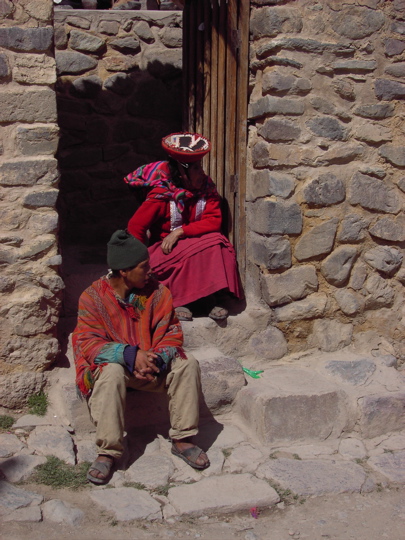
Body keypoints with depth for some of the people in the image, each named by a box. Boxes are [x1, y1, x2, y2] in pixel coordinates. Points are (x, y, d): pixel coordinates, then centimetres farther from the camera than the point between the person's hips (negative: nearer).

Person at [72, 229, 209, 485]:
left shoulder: (157, 291, -4)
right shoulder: (93, 297, -11)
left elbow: (171, 332, -4)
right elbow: (86, 343, -17)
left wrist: (157, 358, -26)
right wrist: (130, 355, -32)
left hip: (152, 362, 3)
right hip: (114, 363, -3)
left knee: (188, 364, -22)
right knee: (112, 373, -37)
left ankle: (182, 439, -13)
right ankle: (108, 453, -29)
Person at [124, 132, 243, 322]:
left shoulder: (206, 187, -6)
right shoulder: (161, 192, -17)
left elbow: (213, 221, -12)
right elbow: (136, 227, -16)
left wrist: (180, 232, -23)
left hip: (196, 243, 3)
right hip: (164, 248, -3)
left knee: (218, 242, -26)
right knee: (190, 254, -33)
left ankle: (213, 298, -23)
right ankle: (178, 300, -16)